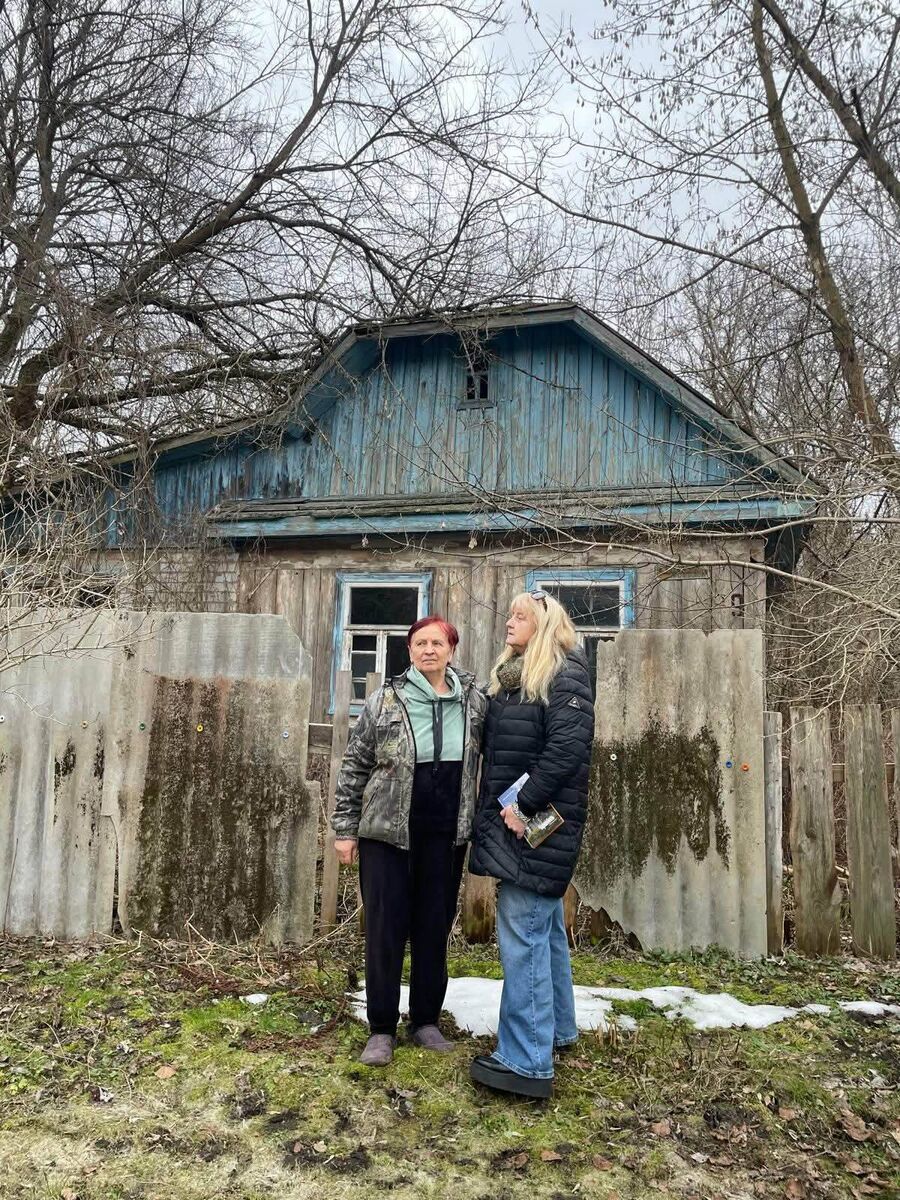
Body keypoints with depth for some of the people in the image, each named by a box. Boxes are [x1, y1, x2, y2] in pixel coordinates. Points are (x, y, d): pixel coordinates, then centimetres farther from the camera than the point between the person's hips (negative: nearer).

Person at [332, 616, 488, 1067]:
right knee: (385, 930, 5)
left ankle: (426, 1021, 30)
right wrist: (345, 828, -1)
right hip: (387, 833, -2)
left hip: (446, 838, 2)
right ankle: (381, 1029, 21)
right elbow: (353, 766, -1)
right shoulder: (385, 701, -6)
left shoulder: (474, 703, 0)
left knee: (434, 929, 12)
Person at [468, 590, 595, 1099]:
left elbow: (568, 747, -21)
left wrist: (525, 806, -20)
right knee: (546, 928, 18)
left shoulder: (564, 676, -10)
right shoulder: (514, 675, 15)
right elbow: (496, 749, 16)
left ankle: (527, 1061, 1)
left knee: (523, 933, -7)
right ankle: (557, 1029, 32)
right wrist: (495, 811, 5)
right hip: (515, 821, 9)